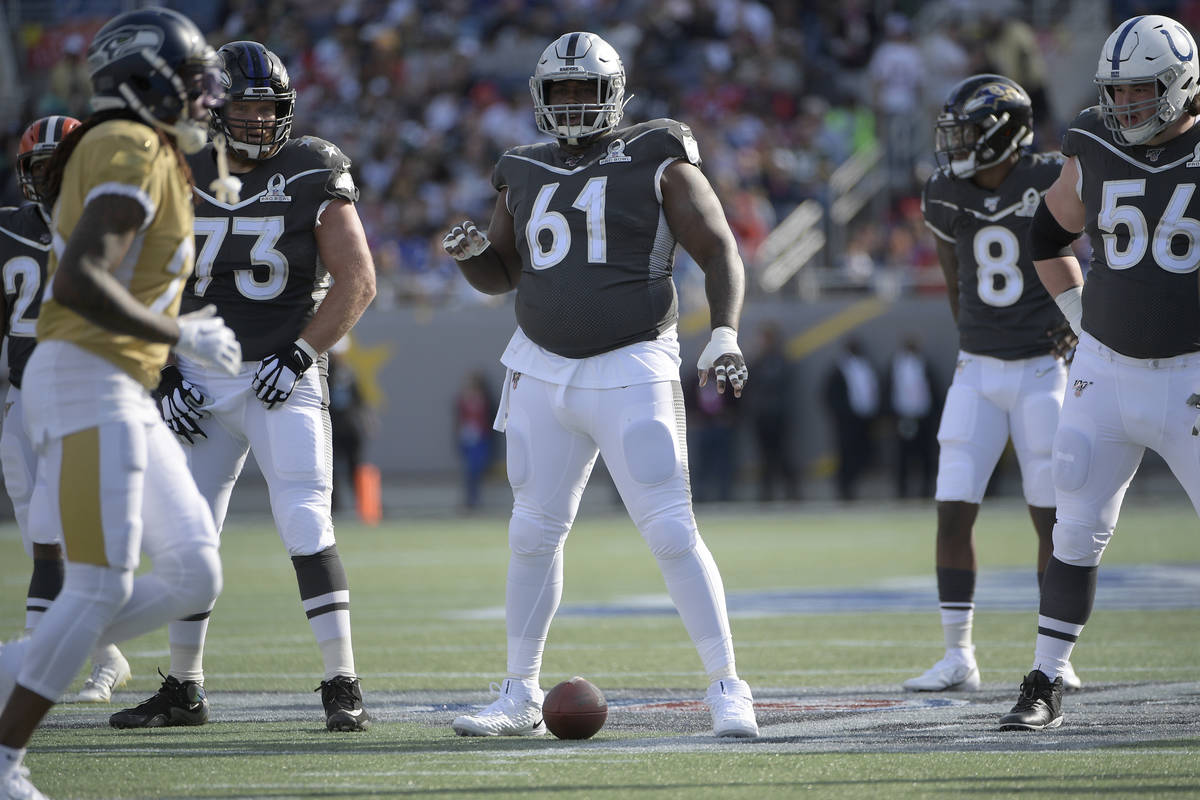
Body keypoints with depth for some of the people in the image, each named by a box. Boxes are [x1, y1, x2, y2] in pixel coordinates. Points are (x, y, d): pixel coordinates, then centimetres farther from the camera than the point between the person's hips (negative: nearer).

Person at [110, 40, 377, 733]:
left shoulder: (312, 175, -4)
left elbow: (357, 281, -6)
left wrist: (299, 354, -14)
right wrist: (164, 374, 0)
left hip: (283, 378, -4)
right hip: (200, 381, 4)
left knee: (306, 526, -15)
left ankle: (344, 686, -13)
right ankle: (183, 689, 19)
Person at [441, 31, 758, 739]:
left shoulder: (657, 163, -3)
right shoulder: (525, 175, 11)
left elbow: (721, 253, -3)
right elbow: (501, 276, 23)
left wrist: (726, 333, -17)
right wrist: (469, 251, 0)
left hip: (631, 374, -5)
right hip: (543, 373, 5)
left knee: (672, 533, -10)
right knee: (534, 535, 9)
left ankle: (728, 689, -2)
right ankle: (521, 697, 19)